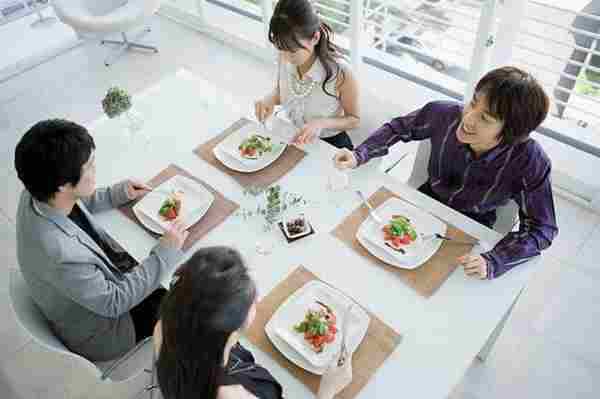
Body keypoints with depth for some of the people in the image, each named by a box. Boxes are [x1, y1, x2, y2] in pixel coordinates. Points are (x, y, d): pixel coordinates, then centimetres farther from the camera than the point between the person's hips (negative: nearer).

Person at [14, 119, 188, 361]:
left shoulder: (39, 195, -19)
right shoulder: (59, 253, -43)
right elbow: (113, 302, -28)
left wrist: (118, 193, -3)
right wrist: (165, 253, -26)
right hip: (100, 334, -7)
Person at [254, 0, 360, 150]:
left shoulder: (340, 72, -27)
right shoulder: (285, 58, -14)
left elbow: (354, 120, -12)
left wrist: (322, 123, -29)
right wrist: (270, 99, -14)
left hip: (329, 145, -3)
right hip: (294, 137, 3)